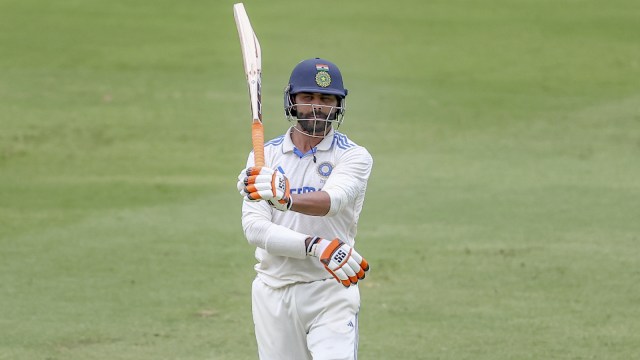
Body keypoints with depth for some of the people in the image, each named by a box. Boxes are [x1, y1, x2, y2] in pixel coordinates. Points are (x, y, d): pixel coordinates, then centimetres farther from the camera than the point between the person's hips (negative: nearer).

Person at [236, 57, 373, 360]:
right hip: (274, 293, 3)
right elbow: (255, 228, -8)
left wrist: (286, 197, -46)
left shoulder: (354, 156, -2)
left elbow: (332, 200, -24)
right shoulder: (265, 156, 6)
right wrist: (316, 246, -24)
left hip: (331, 292, -3)